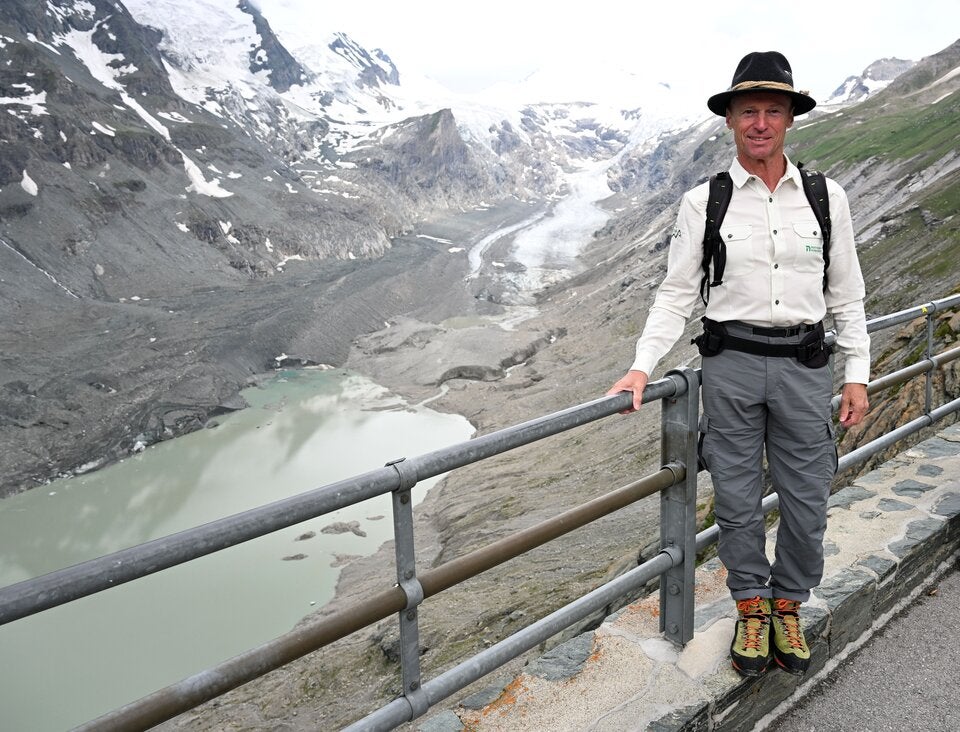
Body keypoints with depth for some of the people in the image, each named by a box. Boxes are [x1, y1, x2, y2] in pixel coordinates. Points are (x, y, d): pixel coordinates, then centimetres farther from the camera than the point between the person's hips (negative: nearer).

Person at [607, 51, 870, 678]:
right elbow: (676, 295, 0)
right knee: (737, 499, 9)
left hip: (805, 365, 2)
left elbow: (847, 294, 9)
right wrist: (643, 366, -9)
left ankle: (788, 606, 32)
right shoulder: (703, 203, 1)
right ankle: (752, 608, 31)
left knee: (807, 501, 8)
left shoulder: (827, 198, 6)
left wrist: (857, 374, 6)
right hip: (732, 363, -1)